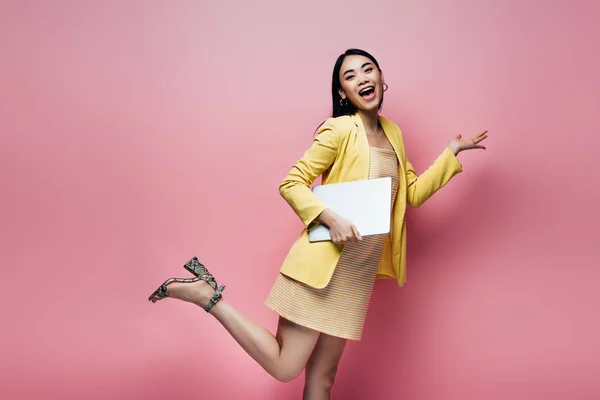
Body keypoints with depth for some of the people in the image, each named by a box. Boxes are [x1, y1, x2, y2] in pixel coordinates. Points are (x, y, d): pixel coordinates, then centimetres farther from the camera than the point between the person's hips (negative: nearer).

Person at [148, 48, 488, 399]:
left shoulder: (393, 133, 14)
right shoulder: (339, 129, -9)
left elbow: (413, 194, 19)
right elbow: (291, 184, -11)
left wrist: (452, 153, 18)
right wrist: (332, 218, -23)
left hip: (359, 274, 7)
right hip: (323, 264, -7)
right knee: (284, 368, -4)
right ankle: (205, 293, 5)